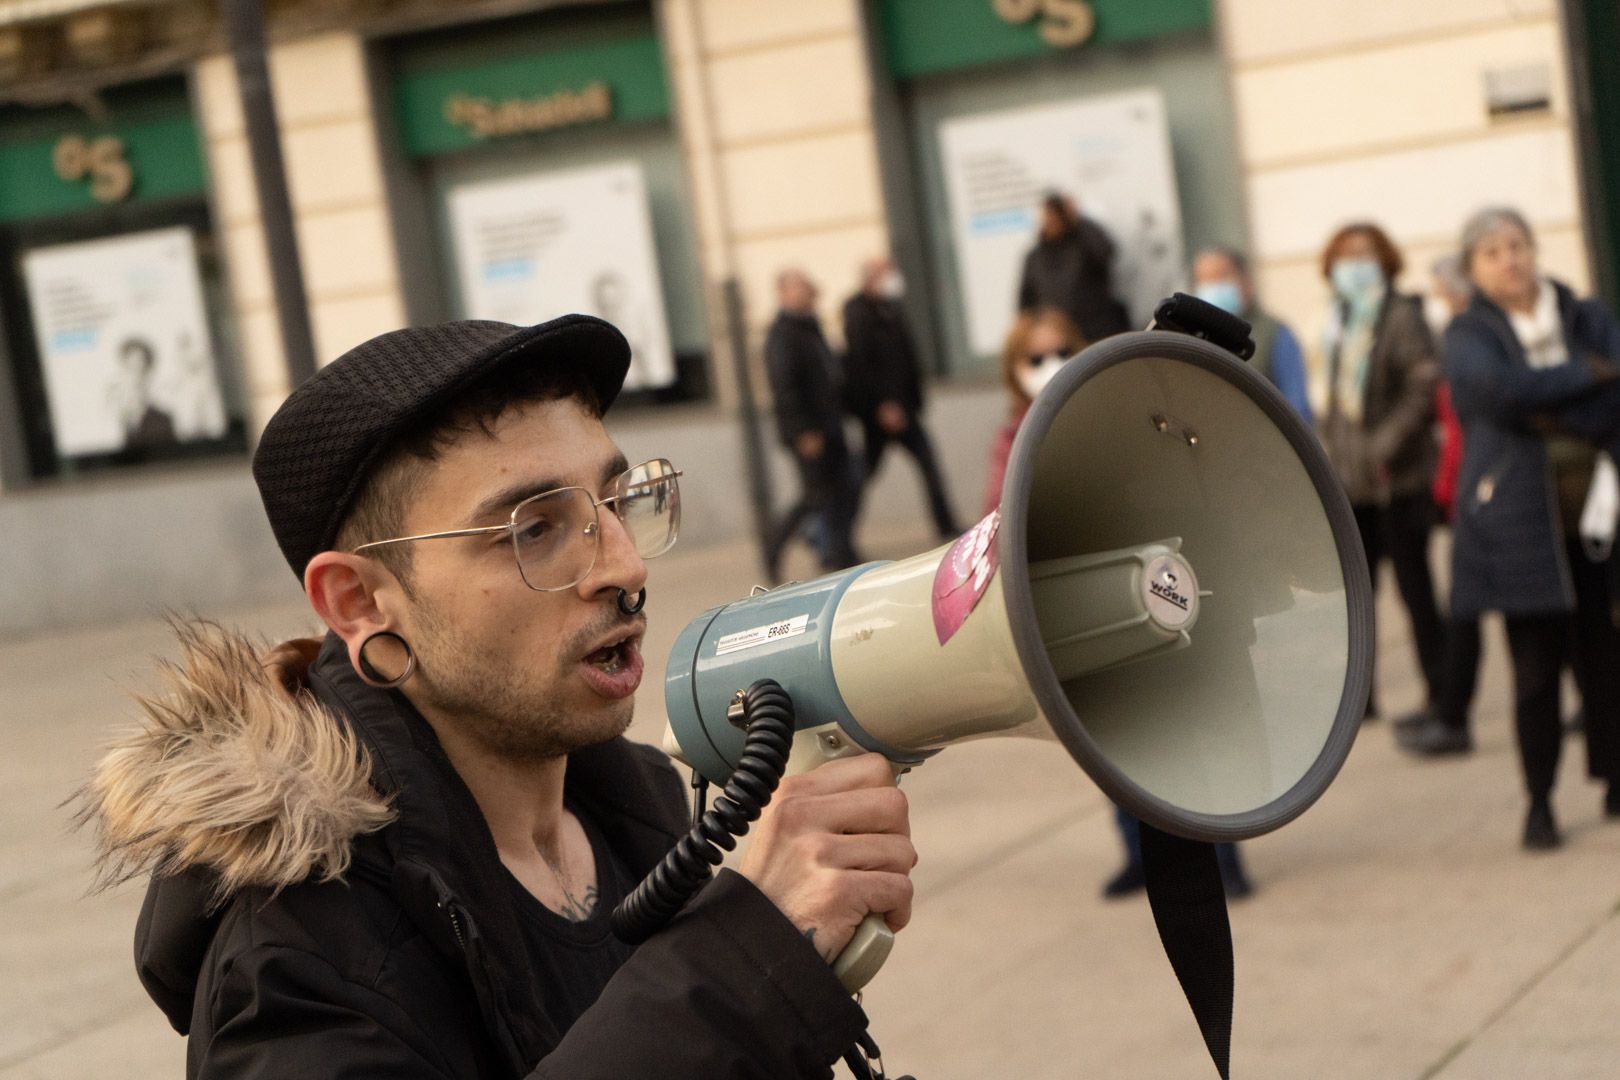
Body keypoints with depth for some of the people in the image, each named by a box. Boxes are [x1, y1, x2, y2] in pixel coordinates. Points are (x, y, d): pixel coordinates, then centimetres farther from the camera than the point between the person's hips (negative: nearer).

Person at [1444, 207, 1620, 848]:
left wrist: (1550, 411, -14)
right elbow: (1500, 388, -18)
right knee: (1536, 669, -3)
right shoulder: (1469, 334, 3)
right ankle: (1539, 804, 7)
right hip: (1521, 523, -2)